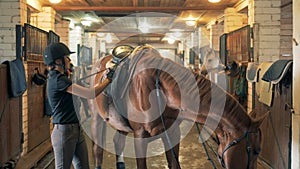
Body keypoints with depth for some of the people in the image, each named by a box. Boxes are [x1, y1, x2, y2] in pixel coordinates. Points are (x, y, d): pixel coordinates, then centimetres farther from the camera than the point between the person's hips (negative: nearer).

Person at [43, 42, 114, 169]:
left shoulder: (57, 78, 14)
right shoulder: (58, 79, -17)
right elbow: (90, 94, -20)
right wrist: (108, 79, -6)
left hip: (77, 130, 10)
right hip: (64, 131, -10)